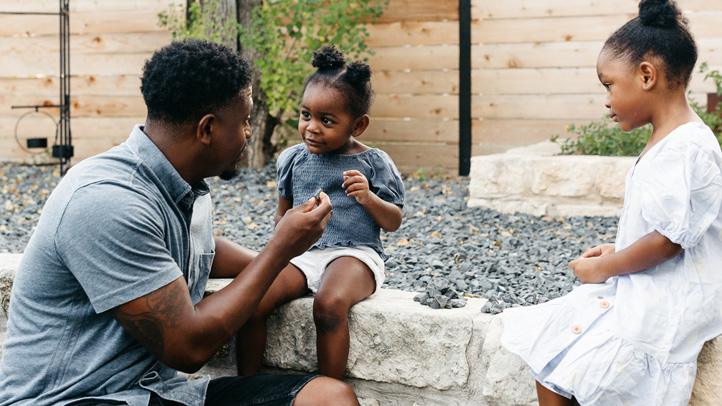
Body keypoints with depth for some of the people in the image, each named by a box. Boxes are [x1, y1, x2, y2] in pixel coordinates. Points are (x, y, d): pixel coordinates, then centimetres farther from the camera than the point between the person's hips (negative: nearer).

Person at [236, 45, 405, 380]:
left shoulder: (372, 163, 3)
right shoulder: (293, 159, 13)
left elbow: (393, 223, 4)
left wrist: (368, 198, -15)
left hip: (354, 253, -4)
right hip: (301, 254, 4)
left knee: (329, 304, -37)